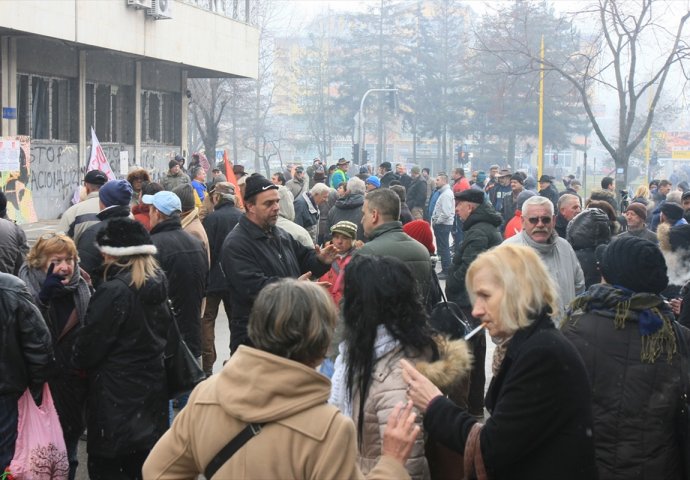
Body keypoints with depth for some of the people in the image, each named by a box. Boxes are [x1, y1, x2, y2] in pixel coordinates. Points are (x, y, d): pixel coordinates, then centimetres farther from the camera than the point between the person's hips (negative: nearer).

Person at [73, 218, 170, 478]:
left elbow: (91, 341, -13)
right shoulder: (159, 283, 3)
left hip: (116, 391, -7)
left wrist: (79, 359, 6)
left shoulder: (113, 290, -20)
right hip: (153, 384, 7)